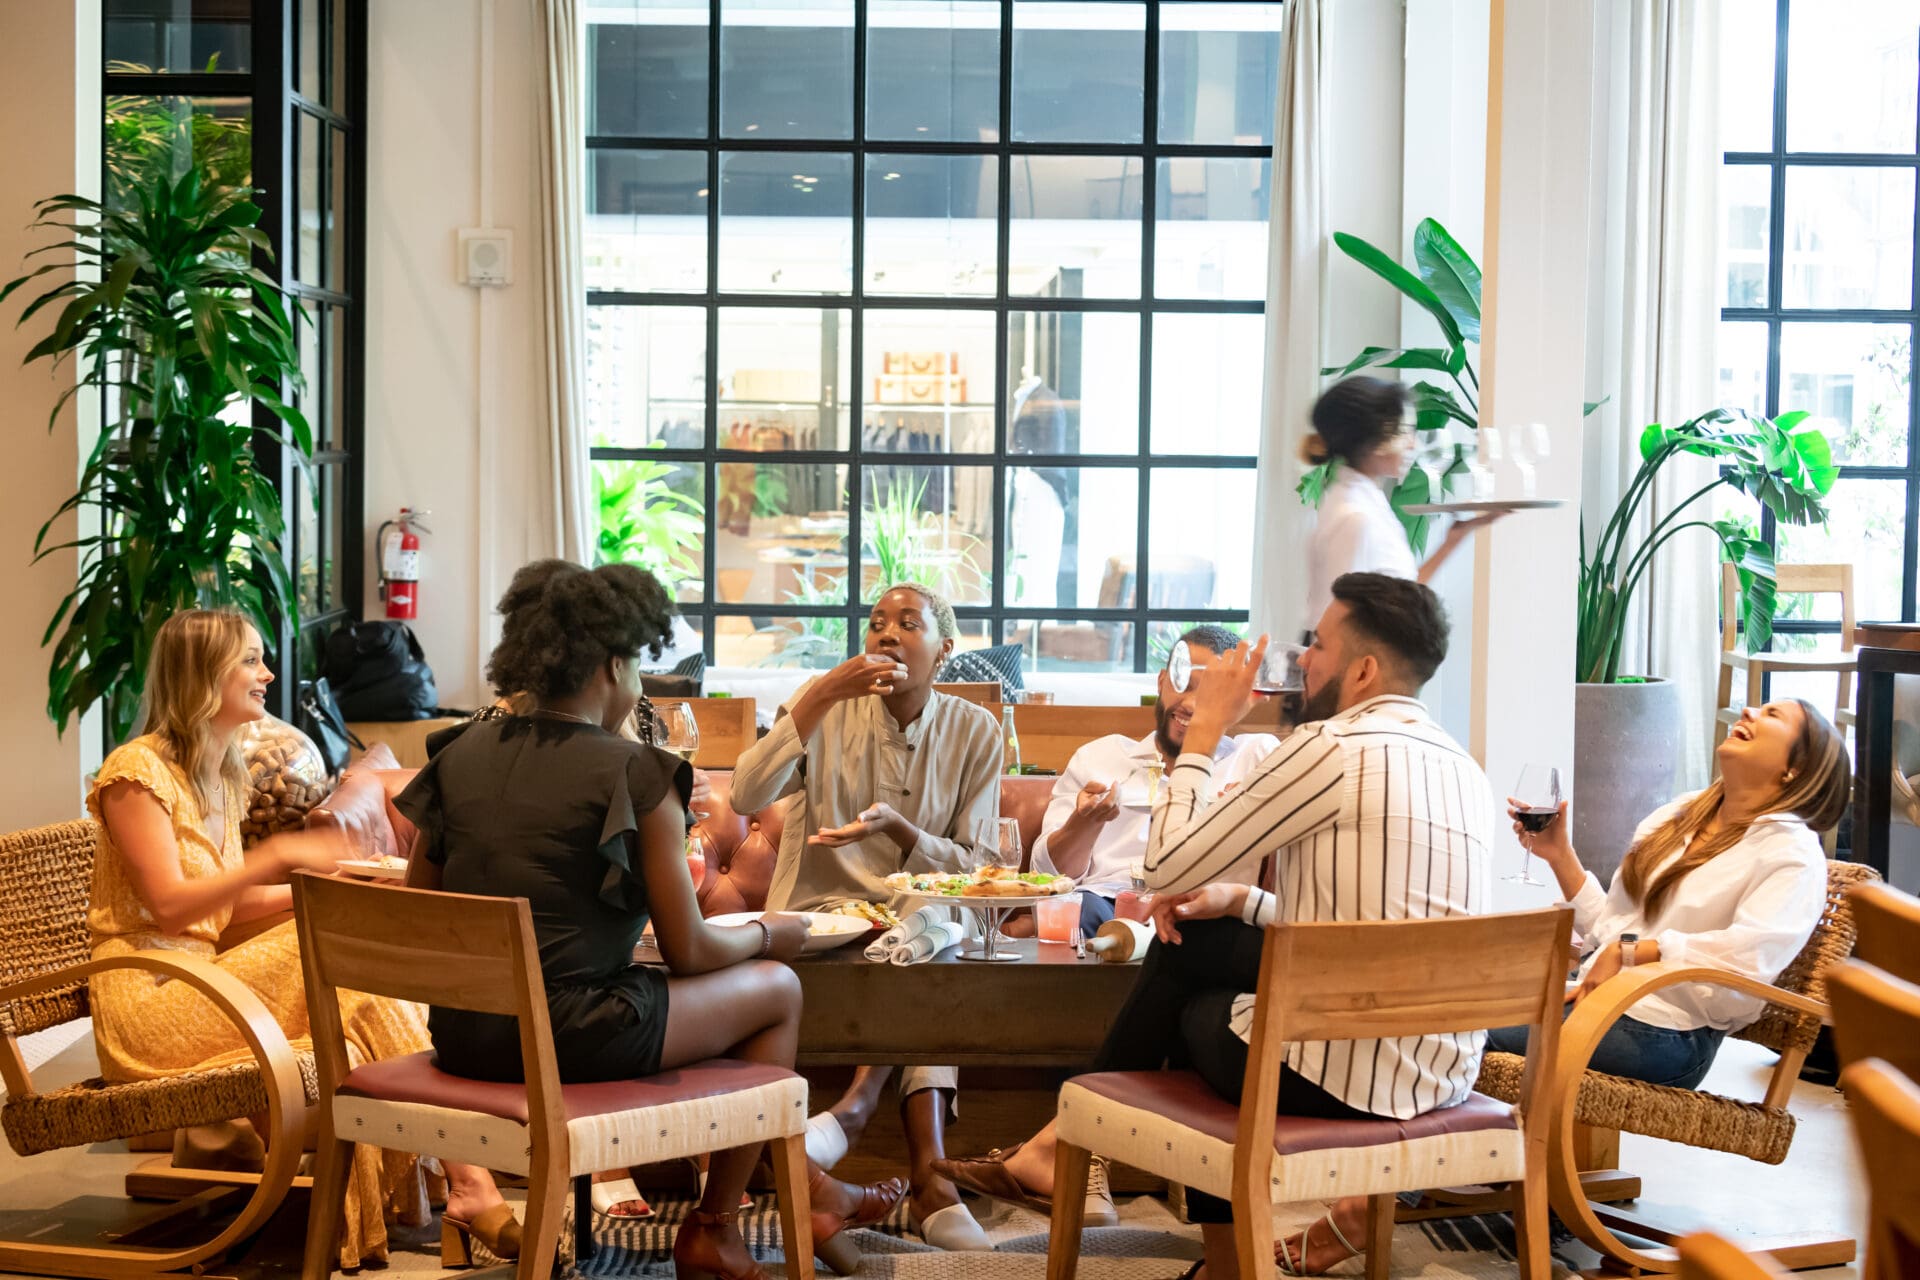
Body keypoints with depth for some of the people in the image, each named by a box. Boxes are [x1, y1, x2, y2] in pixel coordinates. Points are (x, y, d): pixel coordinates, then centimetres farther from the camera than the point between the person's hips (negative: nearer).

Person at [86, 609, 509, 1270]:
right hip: (146, 1001, -8)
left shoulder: (222, 775, 18)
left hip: (201, 979, 8)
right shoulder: (138, 770, -9)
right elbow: (168, 904, -19)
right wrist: (275, 855, -23)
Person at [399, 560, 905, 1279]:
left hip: (460, 1038, 7)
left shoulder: (461, 755, 5)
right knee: (776, 985, 15)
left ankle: (802, 1190, 40)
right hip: (566, 1039, -7)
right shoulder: (636, 774, -12)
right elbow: (690, 954, -9)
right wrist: (769, 934, 12)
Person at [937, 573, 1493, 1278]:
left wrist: (1205, 728, 0)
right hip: (1444, 1076, 8)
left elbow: (1169, 866, -10)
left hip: (1335, 1073, -7)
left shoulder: (1332, 747, -15)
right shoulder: (1462, 766, 11)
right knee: (1195, 939, 18)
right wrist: (1241, 901, 12)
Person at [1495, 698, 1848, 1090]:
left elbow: (1751, 952, -21)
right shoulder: (1679, 814, 20)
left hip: (1665, 1031, -7)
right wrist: (1560, 855, 11)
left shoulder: (1791, 852, -3)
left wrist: (1630, 951, -18)